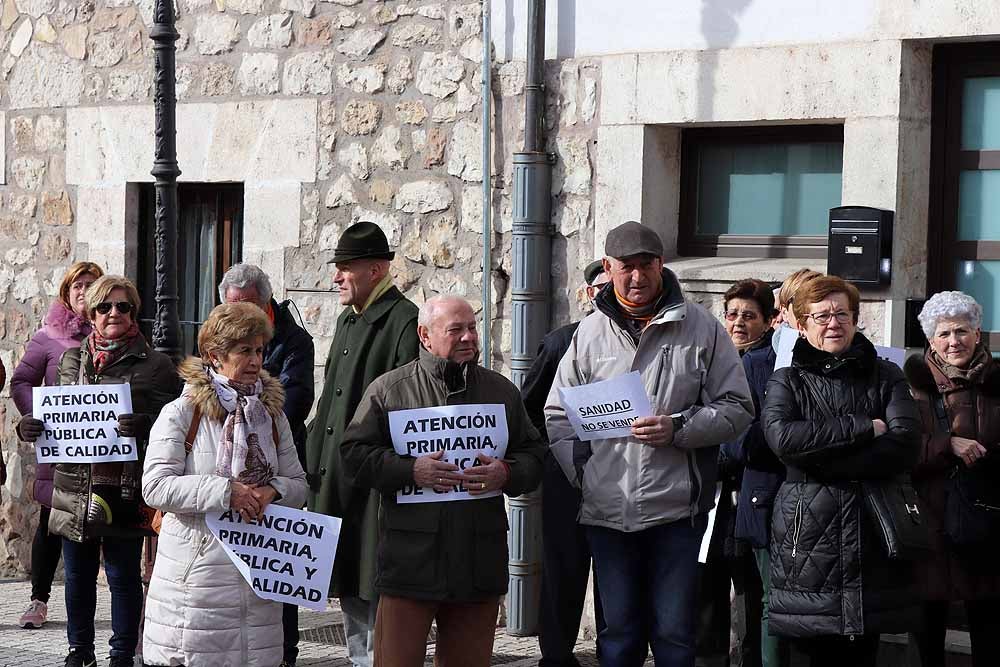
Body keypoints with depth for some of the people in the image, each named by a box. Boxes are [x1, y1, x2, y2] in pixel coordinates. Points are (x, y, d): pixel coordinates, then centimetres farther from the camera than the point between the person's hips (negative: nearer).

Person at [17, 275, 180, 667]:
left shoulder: (155, 365, -1)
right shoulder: (72, 360, 12)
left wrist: (143, 426, -26)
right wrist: (30, 427, -2)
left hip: (125, 489, -4)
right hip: (75, 484, 4)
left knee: (123, 575, 4)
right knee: (78, 574, 12)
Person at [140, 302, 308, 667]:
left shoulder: (272, 415, 13)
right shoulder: (181, 413, -3)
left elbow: (299, 486, 15)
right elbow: (155, 486, -13)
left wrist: (272, 491, -8)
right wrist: (225, 492, -19)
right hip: (197, 566, -5)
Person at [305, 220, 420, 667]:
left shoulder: (405, 322, -12)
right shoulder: (348, 320, 17)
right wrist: (315, 470, 17)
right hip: (336, 487, 10)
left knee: (378, 607, -6)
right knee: (351, 597, 16)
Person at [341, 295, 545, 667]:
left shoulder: (501, 391, 13)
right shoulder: (388, 389, 2)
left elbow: (533, 455, 14)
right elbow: (355, 454, -1)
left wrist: (506, 474, -7)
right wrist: (410, 470, -14)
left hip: (479, 562, 3)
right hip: (410, 562, -3)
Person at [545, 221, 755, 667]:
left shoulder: (700, 328, 0)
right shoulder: (590, 333, 7)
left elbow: (736, 408, 0)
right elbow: (557, 414, 14)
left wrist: (678, 428, -15)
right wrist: (581, 471, 0)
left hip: (678, 511, -2)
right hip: (608, 512, 2)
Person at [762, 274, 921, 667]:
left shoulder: (885, 377, 11)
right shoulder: (787, 381, 9)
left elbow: (906, 444, -5)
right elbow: (783, 437, -12)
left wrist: (821, 458, -10)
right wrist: (863, 428, -12)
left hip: (870, 535, 1)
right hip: (807, 532, -1)